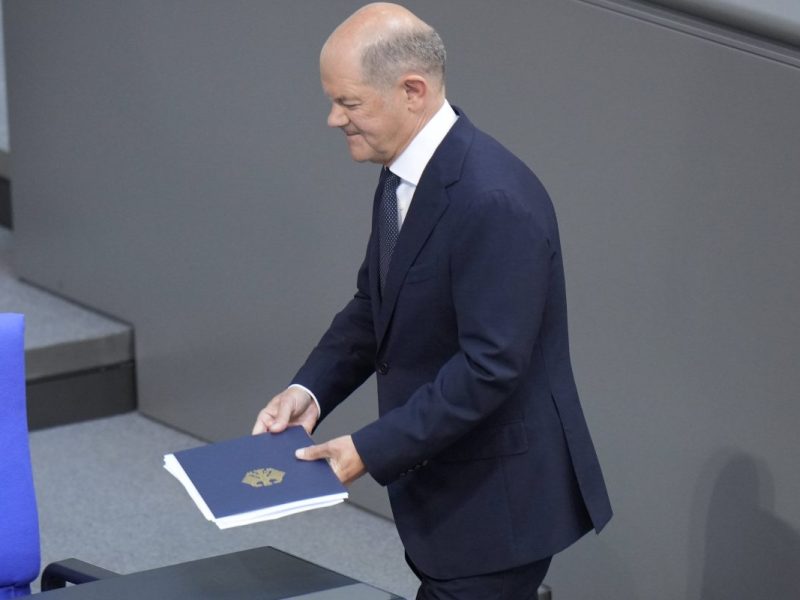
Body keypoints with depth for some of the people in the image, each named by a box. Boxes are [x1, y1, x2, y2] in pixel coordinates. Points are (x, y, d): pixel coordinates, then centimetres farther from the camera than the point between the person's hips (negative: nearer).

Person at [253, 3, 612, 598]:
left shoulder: (494, 200, -26)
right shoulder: (405, 172, 3)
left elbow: (491, 365, -28)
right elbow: (374, 302, 14)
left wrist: (371, 450, -25)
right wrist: (309, 390, -2)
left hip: (498, 498, -9)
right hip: (448, 486, 9)